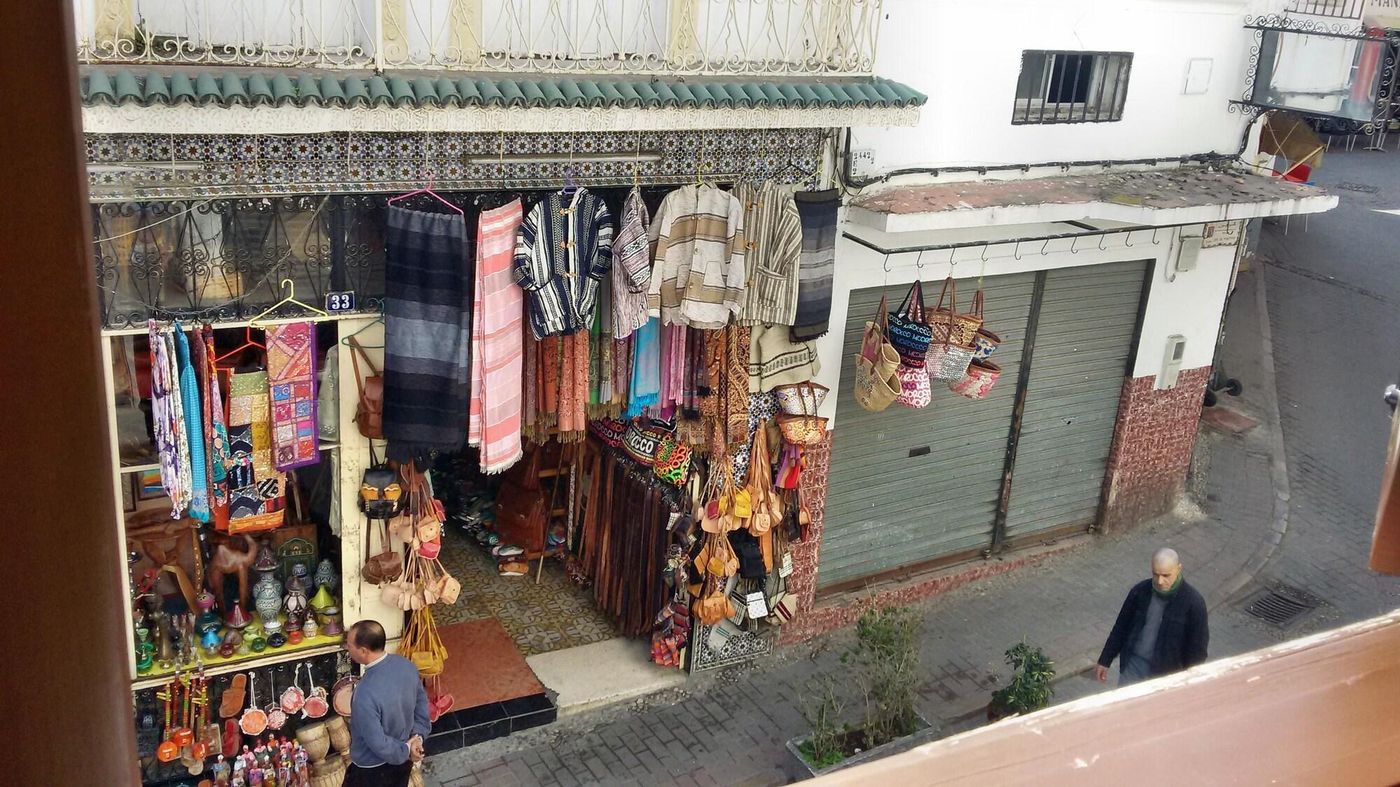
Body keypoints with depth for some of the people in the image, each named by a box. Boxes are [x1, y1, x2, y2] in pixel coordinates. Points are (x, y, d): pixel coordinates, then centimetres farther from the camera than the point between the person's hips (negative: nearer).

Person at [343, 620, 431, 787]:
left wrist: (405, 751, -13)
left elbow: (377, 743, -29)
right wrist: (417, 737, 0)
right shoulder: (406, 664, -13)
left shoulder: (366, 693, -36)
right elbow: (421, 702, 3)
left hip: (372, 767, -6)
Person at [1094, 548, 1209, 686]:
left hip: (1166, 673, -3)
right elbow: (1121, 627, 4)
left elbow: (1197, 647, -9)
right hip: (1133, 665, 3)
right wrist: (1104, 661, 8)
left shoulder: (1193, 602, -17)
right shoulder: (1140, 591, -8)